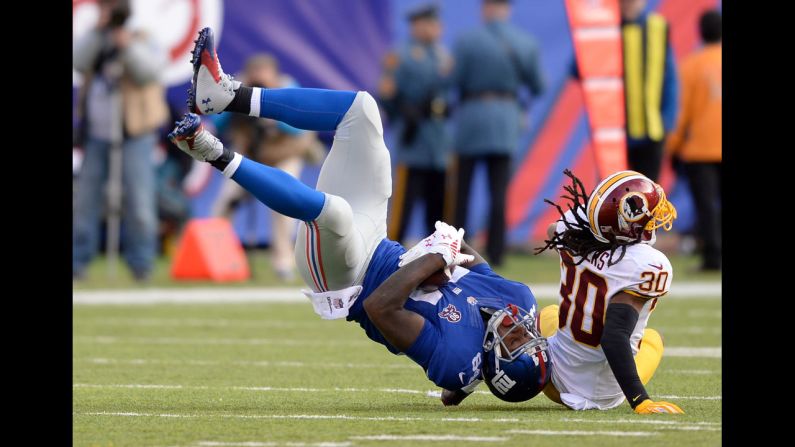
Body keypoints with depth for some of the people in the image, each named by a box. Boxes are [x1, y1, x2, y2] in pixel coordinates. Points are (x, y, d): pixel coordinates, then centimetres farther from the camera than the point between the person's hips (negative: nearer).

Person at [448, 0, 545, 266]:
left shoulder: (466, 42, -10)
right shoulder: (526, 43, 0)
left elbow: (454, 82, -10)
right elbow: (537, 87, 6)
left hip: (471, 118, -2)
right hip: (506, 122, 2)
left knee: (462, 188, 7)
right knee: (499, 192, 4)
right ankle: (495, 252, 0)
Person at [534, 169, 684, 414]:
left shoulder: (574, 227, -14)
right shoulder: (649, 265, -31)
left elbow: (553, 231, 14)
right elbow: (614, 336, -38)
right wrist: (640, 402, -38)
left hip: (558, 381, 4)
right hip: (603, 396, -4)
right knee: (651, 337, 31)